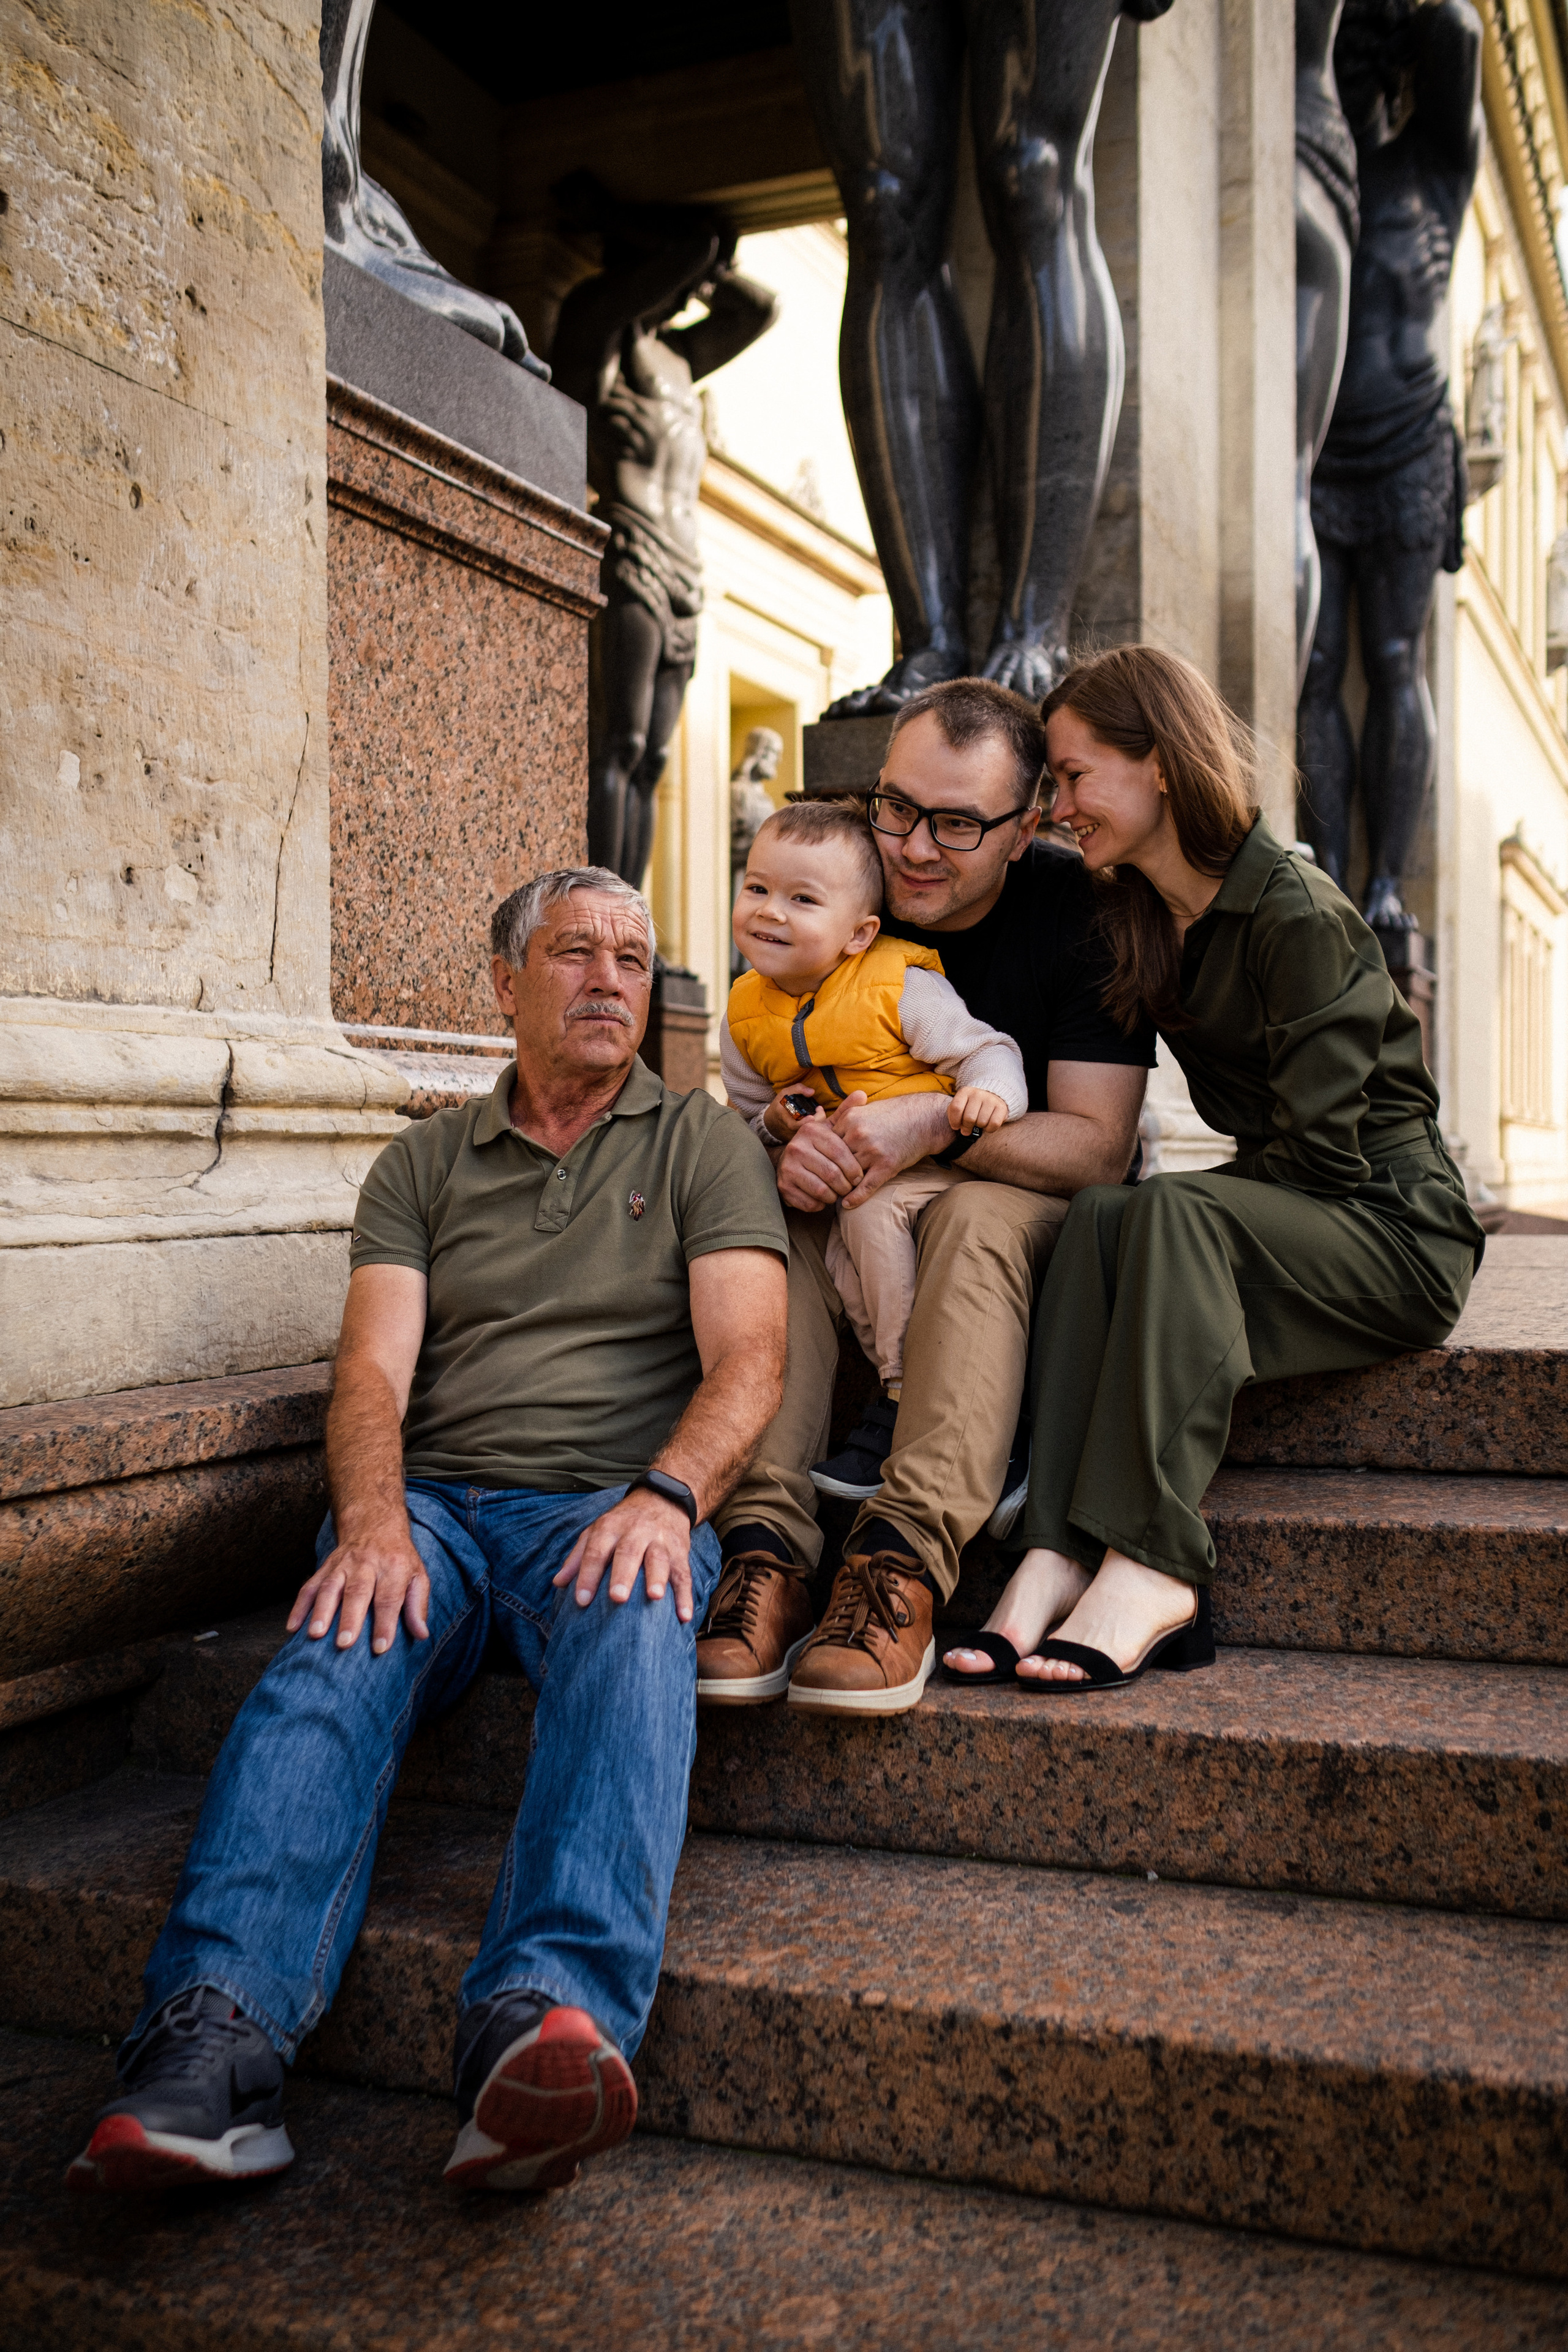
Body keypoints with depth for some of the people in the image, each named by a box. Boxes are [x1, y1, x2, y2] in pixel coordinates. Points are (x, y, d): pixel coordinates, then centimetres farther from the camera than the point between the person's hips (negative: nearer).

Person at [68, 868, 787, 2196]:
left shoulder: (704, 1144, 14)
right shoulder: (424, 1164, 19)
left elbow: (747, 1360, 0)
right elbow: (375, 1371, 6)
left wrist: (667, 1496, -20)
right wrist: (373, 1523, -16)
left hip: (611, 1507, -2)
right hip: (434, 1500, 2)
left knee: (633, 1631, -36)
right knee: (339, 1651, -30)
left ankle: (544, 2018, -55)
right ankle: (214, 2042, -44)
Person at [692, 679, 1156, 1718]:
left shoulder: (1076, 910, -13)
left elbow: (1097, 1145, -18)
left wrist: (939, 1123, -35)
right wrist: (789, 1145, -26)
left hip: (1039, 1212, -3)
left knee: (979, 1216, -36)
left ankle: (903, 1559, -45)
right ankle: (766, 1539, -36)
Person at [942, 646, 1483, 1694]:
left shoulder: (1298, 916, -17)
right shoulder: (1140, 919, 9)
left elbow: (1318, 1150, -19)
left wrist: (1192, 1202, -12)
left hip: (1396, 1229, -7)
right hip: (1281, 1220, 7)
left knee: (1174, 1213, -33)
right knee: (1100, 1215, -23)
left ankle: (1152, 1565, -36)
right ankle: (1063, 1557, -34)